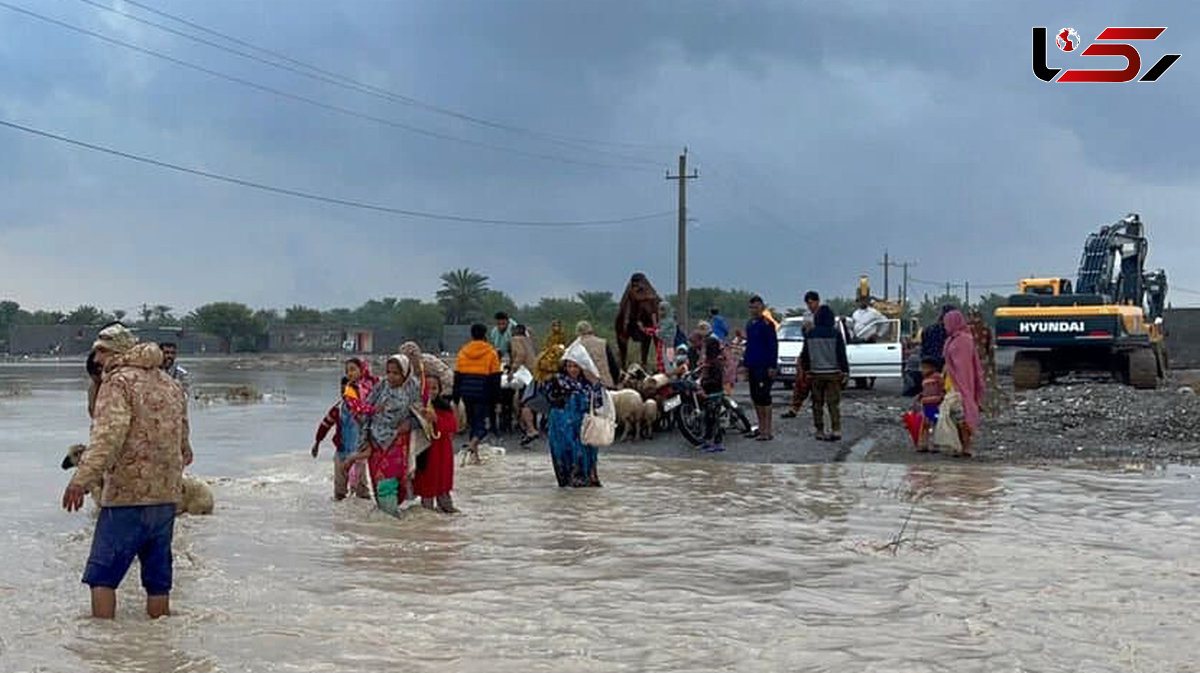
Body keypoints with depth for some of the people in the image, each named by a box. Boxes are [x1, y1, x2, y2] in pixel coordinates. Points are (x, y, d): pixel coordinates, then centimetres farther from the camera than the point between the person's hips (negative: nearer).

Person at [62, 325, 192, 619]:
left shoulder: (118, 382, -7)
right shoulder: (170, 385, 18)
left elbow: (109, 436, -23)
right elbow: (183, 445, 26)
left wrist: (82, 479, -29)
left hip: (128, 495, -7)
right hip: (167, 495, 7)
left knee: (102, 574, -3)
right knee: (158, 578, 12)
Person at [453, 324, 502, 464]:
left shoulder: (463, 352, 6)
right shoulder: (491, 353, -3)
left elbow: (457, 377, 8)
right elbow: (495, 378, -3)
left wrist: (456, 398, 12)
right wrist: (495, 400, 2)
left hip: (467, 393, 3)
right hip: (483, 393, -3)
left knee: (472, 421, 15)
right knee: (481, 421, 0)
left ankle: (474, 453, 13)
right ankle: (474, 442, -29)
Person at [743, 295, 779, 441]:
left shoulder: (767, 324, -10)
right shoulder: (749, 325, 15)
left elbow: (773, 346, -12)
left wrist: (772, 366, -16)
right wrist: (745, 363, 19)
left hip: (764, 367, -8)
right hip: (753, 366, 9)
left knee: (763, 397, -9)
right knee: (755, 397, 11)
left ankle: (767, 431, -7)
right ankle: (761, 428, 20)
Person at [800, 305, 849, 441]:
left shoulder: (810, 334, 0)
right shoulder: (835, 334, -8)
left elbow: (805, 355, 7)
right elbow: (842, 355, -6)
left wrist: (807, 371, 19)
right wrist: (845, 373, 0)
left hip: (816, 374, 2)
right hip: (833, 373, -2)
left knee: (817, 403, 10)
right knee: (833, 402, 0)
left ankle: (819, 431, 12)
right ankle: (836, 430, -9)